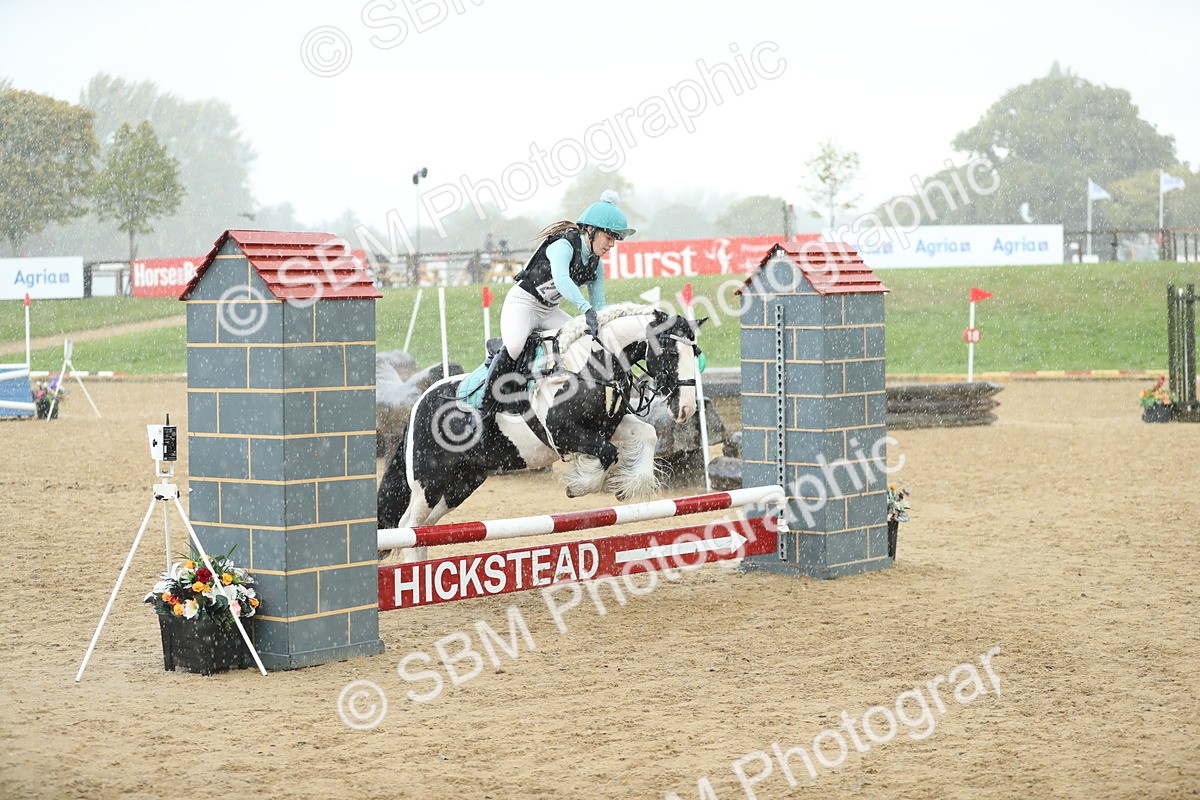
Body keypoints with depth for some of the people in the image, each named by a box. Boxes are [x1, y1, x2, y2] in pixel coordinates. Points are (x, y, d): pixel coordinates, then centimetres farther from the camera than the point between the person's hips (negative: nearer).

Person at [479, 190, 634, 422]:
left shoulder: (596, 265, 5)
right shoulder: (564, 246, -20)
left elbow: (598, 304, 10)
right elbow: (561, 279, -40)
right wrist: (587, 310, -52)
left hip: (550, 312, 8)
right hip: (522, 303, -8)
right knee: (514, 346, -34)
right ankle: (487, 406, -22)